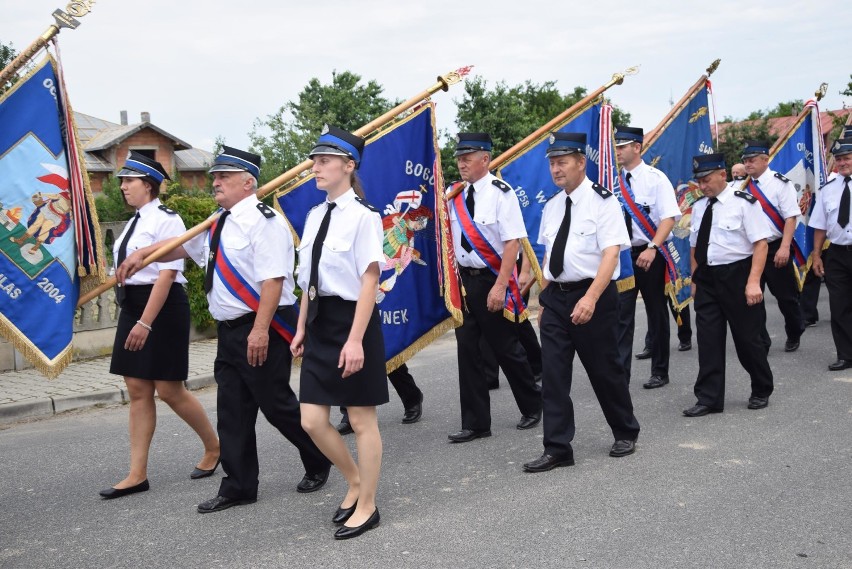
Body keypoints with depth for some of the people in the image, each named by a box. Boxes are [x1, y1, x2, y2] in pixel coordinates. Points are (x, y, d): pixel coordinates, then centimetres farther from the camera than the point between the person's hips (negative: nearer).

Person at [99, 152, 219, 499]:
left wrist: (146, 323, -23)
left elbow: (166, 274, -19)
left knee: (169, 390, -2)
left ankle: (214, 447, 21)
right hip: (133, 307, 9)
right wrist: (133, 318, 15)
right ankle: (137, 474, 12)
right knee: (138, 390, 7)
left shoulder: (165, 219, -12)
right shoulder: (135, 222, 15)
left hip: (162, 308, -9)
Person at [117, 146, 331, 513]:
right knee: (232, 410, 11)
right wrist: (141, 254, 24)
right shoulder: (218, 223, 13)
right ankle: (238, 487, 21)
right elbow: (183, 247, 29)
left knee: (275, 404, 1)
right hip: (229, 330, 9)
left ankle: (318, 463, 25)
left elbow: (273, 279, -22)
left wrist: (260, 330, -26)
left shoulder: (263, 221, -15)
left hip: (262, 330, -9)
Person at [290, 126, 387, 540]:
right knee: (312, 421, 8)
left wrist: (356, 339, -20)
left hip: (352, 320, -7)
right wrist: (302, 327, 14)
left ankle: (366, 505, 23)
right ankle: (355, 481, 33)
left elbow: (370, 280, -16)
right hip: (320, 322, 8)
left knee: (361, 420, 6)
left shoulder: (363, 215, -12)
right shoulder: (316, 215, 10)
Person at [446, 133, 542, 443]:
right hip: (464, 279, 6)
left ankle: (532, 406, 29)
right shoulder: (456, 196, 7)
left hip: (493, 280, -6)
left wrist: (499, 286, -23)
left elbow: (513, 242, -18)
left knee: (506, 348, 5)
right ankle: (475, 423, 16)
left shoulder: (500, 192, -13)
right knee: (466, 348, 7)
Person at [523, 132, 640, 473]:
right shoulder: (551, 207, 10)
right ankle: (557, 450, 8)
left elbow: (611, 253, -18)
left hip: (593, 297, -6)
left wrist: (590, 298, -28)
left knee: (605, 370, 7)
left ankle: (626, 434, 30)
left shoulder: (602, 201, -10)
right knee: (553, 375, 1)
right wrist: (544, 300, 15)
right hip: (555, 297, 6)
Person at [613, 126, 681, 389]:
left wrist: (652, 248, -26)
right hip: (621, 253, 3)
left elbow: (669, 217, -15)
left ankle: (659, 372, 22)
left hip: (649, 255, -3)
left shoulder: (655, 178, -8)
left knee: (657, 313, 9)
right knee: (621, 314, -2)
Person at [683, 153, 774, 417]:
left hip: (737, 276, -5)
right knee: (708, 339, 4)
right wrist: (695, 281, 12)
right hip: (706, 278, 5)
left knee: (747, 336, 6)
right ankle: (709, 399, 10)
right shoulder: (698, 207, 9)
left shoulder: (743, 203, -10)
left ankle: (761, 391, 27)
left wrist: (753, 282, -20)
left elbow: (760, 243, -13)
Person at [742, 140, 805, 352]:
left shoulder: (780, 183, -9)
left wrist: (784, 248, -21)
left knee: (786, 295, 8)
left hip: (775, 249, -4)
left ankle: (794, 335, 30)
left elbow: (791, 217, -13)